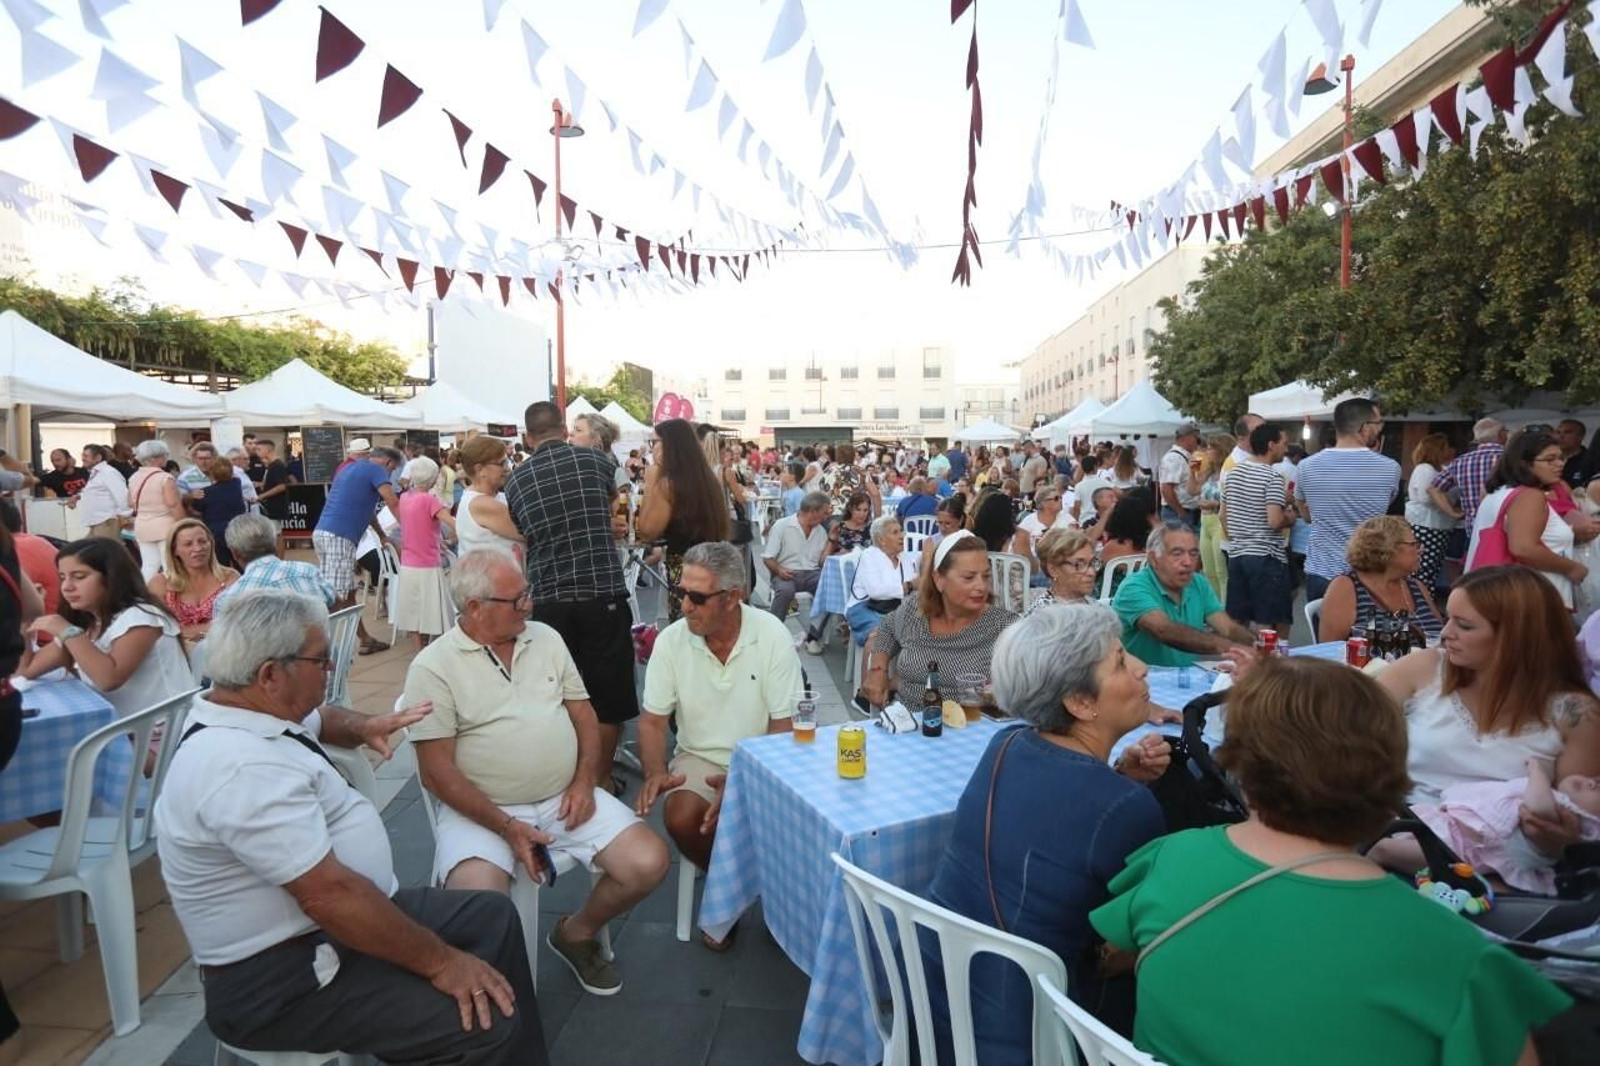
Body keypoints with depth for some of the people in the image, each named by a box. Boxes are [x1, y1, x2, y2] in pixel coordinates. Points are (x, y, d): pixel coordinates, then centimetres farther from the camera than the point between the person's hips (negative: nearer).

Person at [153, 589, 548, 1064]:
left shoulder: (248, 710, 3)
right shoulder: (243, 767, -29)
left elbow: (316, 719, 28)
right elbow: (330, 894, -31)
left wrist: (361, 727, 6)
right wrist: (440, 962, -23)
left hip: (307, 920, 11)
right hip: (283, 979, -10)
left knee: (492, 915, 12)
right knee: (487, 1023, -24)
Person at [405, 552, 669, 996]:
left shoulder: (547, 638, 7)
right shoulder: (433, 667, -7)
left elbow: (584, 713, 12)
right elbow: (436, 771, -10)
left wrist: (584, 781, -4)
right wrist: (506, 826, -16)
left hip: (565, 797, 4)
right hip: (482, 810, -4)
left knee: (648, 863, -13)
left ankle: (577, 933, 17)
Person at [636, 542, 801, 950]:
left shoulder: (773, 636, -15)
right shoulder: (671, 640, -9)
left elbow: (784, 727, -12)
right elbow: (652, 720, -1)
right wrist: (655, 772, -21)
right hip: (700, 757, 2)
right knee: (680, 819, -26)